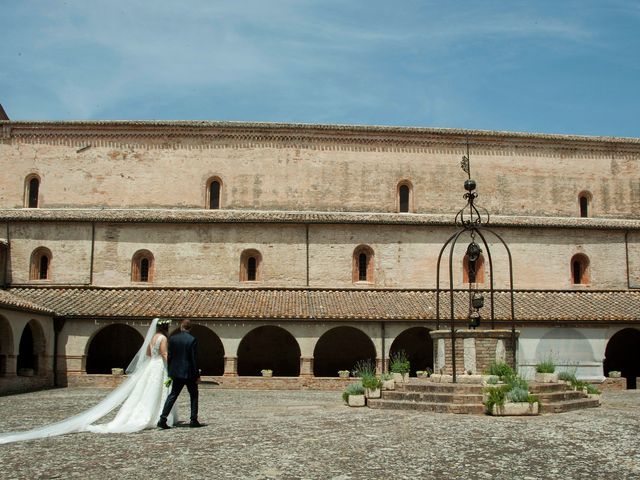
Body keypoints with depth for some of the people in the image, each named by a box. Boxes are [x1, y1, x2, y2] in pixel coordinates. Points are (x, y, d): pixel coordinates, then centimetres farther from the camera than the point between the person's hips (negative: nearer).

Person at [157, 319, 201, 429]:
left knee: (173, 395, 10)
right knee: (194, 396, 10)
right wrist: (197, 375, -6)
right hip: (189, 373, -4)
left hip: (176, 372, 4)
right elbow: (194, 359, -12)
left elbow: (169, 356, 4)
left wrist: (170, 372, 14)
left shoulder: (173, 338, 0)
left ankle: (163, 419, 0)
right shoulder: (192, 340, -12)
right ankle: (193, 420, 10)